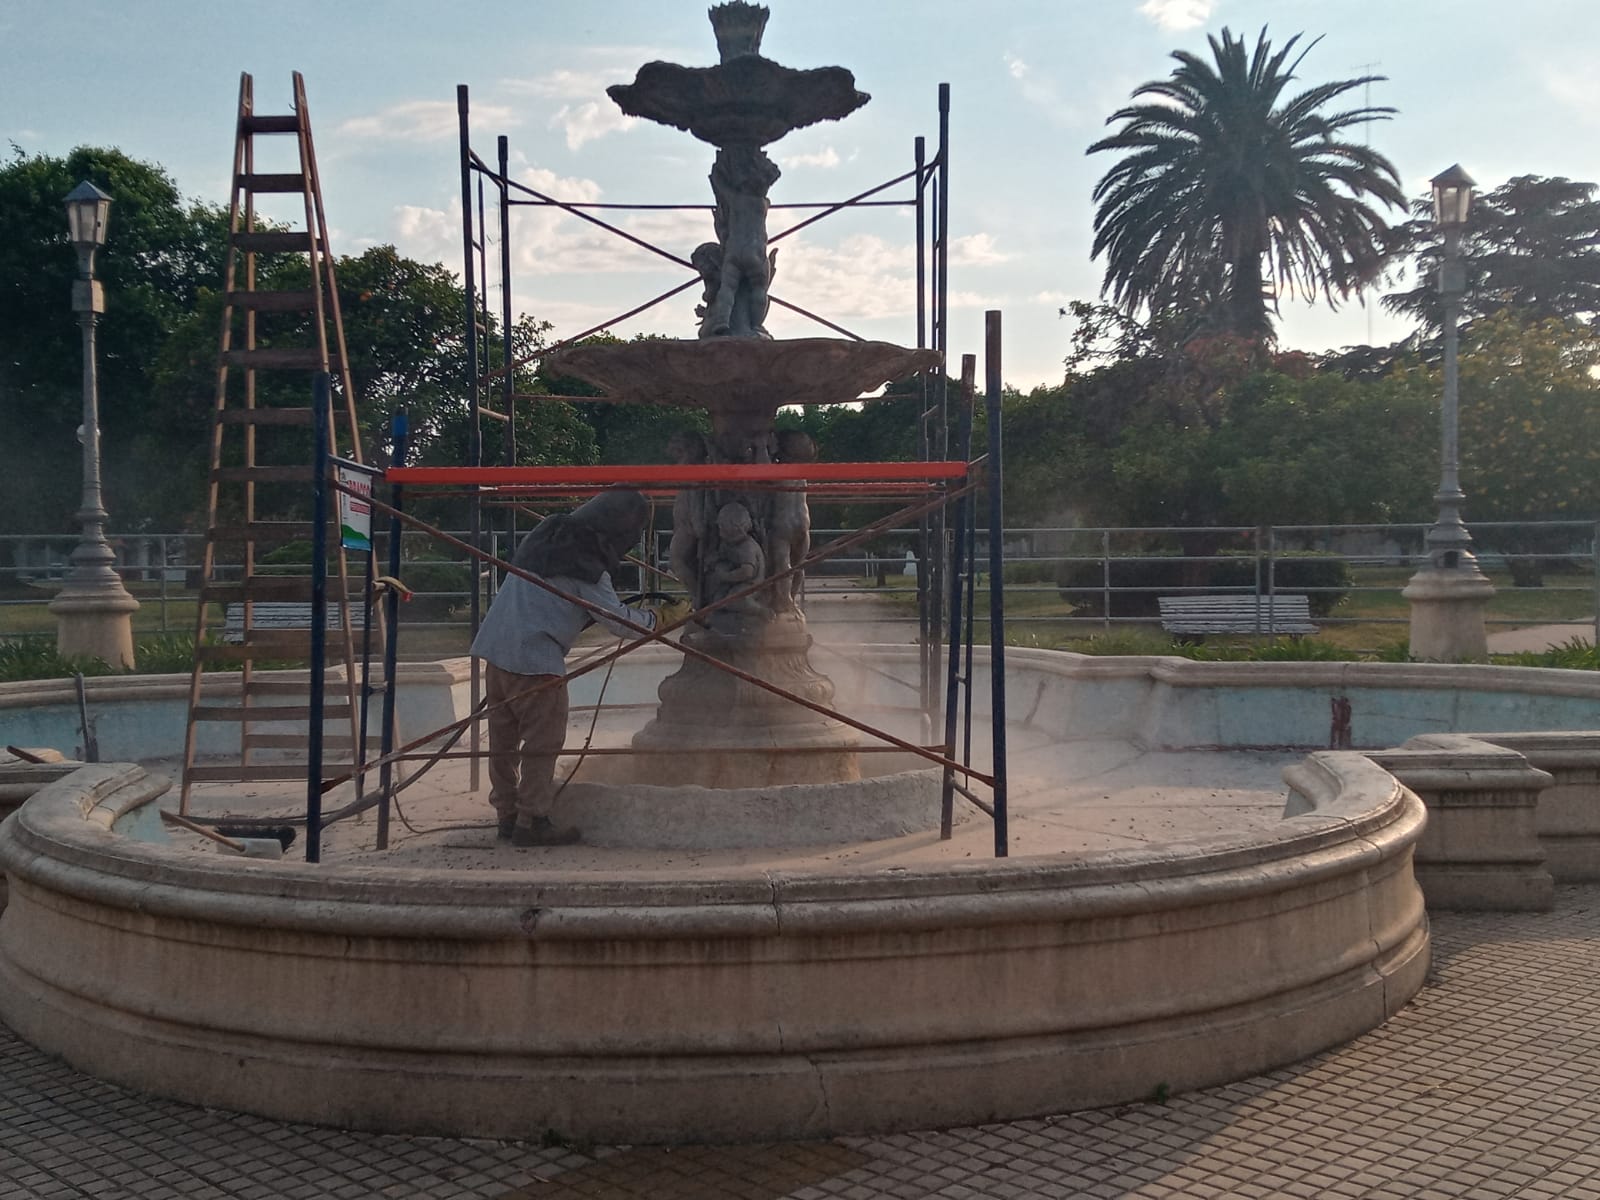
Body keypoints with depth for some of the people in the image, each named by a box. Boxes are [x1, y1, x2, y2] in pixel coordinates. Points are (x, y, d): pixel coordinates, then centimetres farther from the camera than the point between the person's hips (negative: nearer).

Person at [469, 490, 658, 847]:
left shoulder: (549, 532, 10)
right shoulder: (586, 565, -13)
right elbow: (617, 620, -7)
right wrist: (657, 618, 9)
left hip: (495, 646, 8)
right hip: (535, 657, -8)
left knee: (504, 735, 13)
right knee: (544, 739, 2)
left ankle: (507, 814, 22)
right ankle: (532, 821, 6)